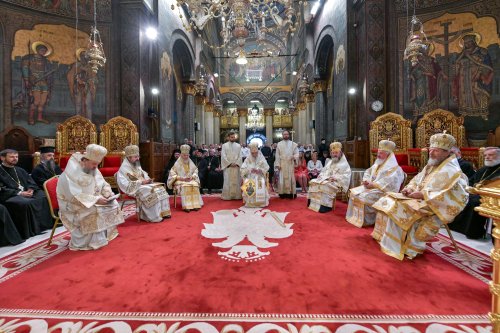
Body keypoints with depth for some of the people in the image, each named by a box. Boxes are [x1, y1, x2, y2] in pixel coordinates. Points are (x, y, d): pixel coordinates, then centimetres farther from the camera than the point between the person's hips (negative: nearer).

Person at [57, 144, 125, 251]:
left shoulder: (93, 169, -1)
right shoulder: (71, 173, -23)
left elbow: (103, 184, 8)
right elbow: (75, 197, -29)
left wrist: (107, 193, -13)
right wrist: (96, 200, -32)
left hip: (91, 201, 7)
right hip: (72, 204, -7)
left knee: (113, 204, -10)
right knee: (94, 210, -31)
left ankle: (106, 234, -1)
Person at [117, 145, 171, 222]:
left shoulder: (136, 165, 12)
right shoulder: (124, 168, -14)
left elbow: (144, 174, 19)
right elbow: (127, 184, -21)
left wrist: (147, 179, -5)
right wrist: (142, 182, -22)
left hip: (143, 184, 8)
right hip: (134, 189, -8)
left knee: (160, 189, -9)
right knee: (151, 193, -30)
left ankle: (163, 212, -8)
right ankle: (155, 216, -21)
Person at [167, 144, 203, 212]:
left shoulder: (191, 162, 10)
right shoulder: (177, 163, 0)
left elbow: (195, 171, 14)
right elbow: (172, 174, -2)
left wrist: (192, 176, -6)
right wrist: (180, 178, -16)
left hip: (190, 180, 3)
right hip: (180, 181, -3)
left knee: (195, 185, -29)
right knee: (185, 186, -35)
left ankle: (195, 205, -28)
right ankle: (186, 206, -36)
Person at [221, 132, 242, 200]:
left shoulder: (238, 145, 11)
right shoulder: (224, 145, 4)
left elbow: (240, 156, 6)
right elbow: (223, 156, -3)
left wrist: (236, 163, -9)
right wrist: (229, 163, -11)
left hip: (236, 166, 2)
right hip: (227, 166, -2)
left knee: (236, 181, 3)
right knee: (228, 181, -2)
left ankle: (237, 195, 8)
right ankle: (227, 196, 3)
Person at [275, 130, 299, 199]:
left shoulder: (293, 144, 7)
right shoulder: (279, 144, 7)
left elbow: (297, 153, 2)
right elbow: (277, 155, 3)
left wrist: (294, 157, -21)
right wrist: (278, 164, -6)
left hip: (290, 164, 0)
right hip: (282, 164, 0)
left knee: (291, 178, 1)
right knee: (282, 179, -1)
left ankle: (291, 193, 5)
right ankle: (283, 193, 3)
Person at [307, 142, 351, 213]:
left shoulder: (344, 164, 1)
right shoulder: (330, 162, 24)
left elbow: (346, 176, -10)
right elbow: (324, 170, 27)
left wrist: (335, 177, -22)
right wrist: (321, 175, 5)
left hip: (336, 182, -8)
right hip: (325, 179, 8)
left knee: (324, 185, -36)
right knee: (313, 182, -11)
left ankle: (326, 206, -31)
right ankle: (312, 202, -9)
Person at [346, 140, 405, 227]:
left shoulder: (393, 167, -11)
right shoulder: (377, 164, 16)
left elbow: (388, 181, -25)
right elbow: (368, 172, 19)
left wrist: (373, 184, -26)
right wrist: (366, 181, -2)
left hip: (382, 191, -9)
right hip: (371, 187, 9)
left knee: (363, 197, -27)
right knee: (354, 193, -6)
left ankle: (365, 220, -11)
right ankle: (355, 217, -1)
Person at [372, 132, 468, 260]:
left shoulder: (452, 171, -11)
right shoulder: (430, 166, 15)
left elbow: (452, 196, -21)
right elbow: (416, 180, 22)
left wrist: (423, 195, -24)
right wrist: (410, 188, -1)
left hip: (431, 207, -9)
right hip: (419, 200, 9)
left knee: (396, 209, -26)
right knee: (387, 202, -1)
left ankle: (395, 247, -14)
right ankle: (384, 236, 6)